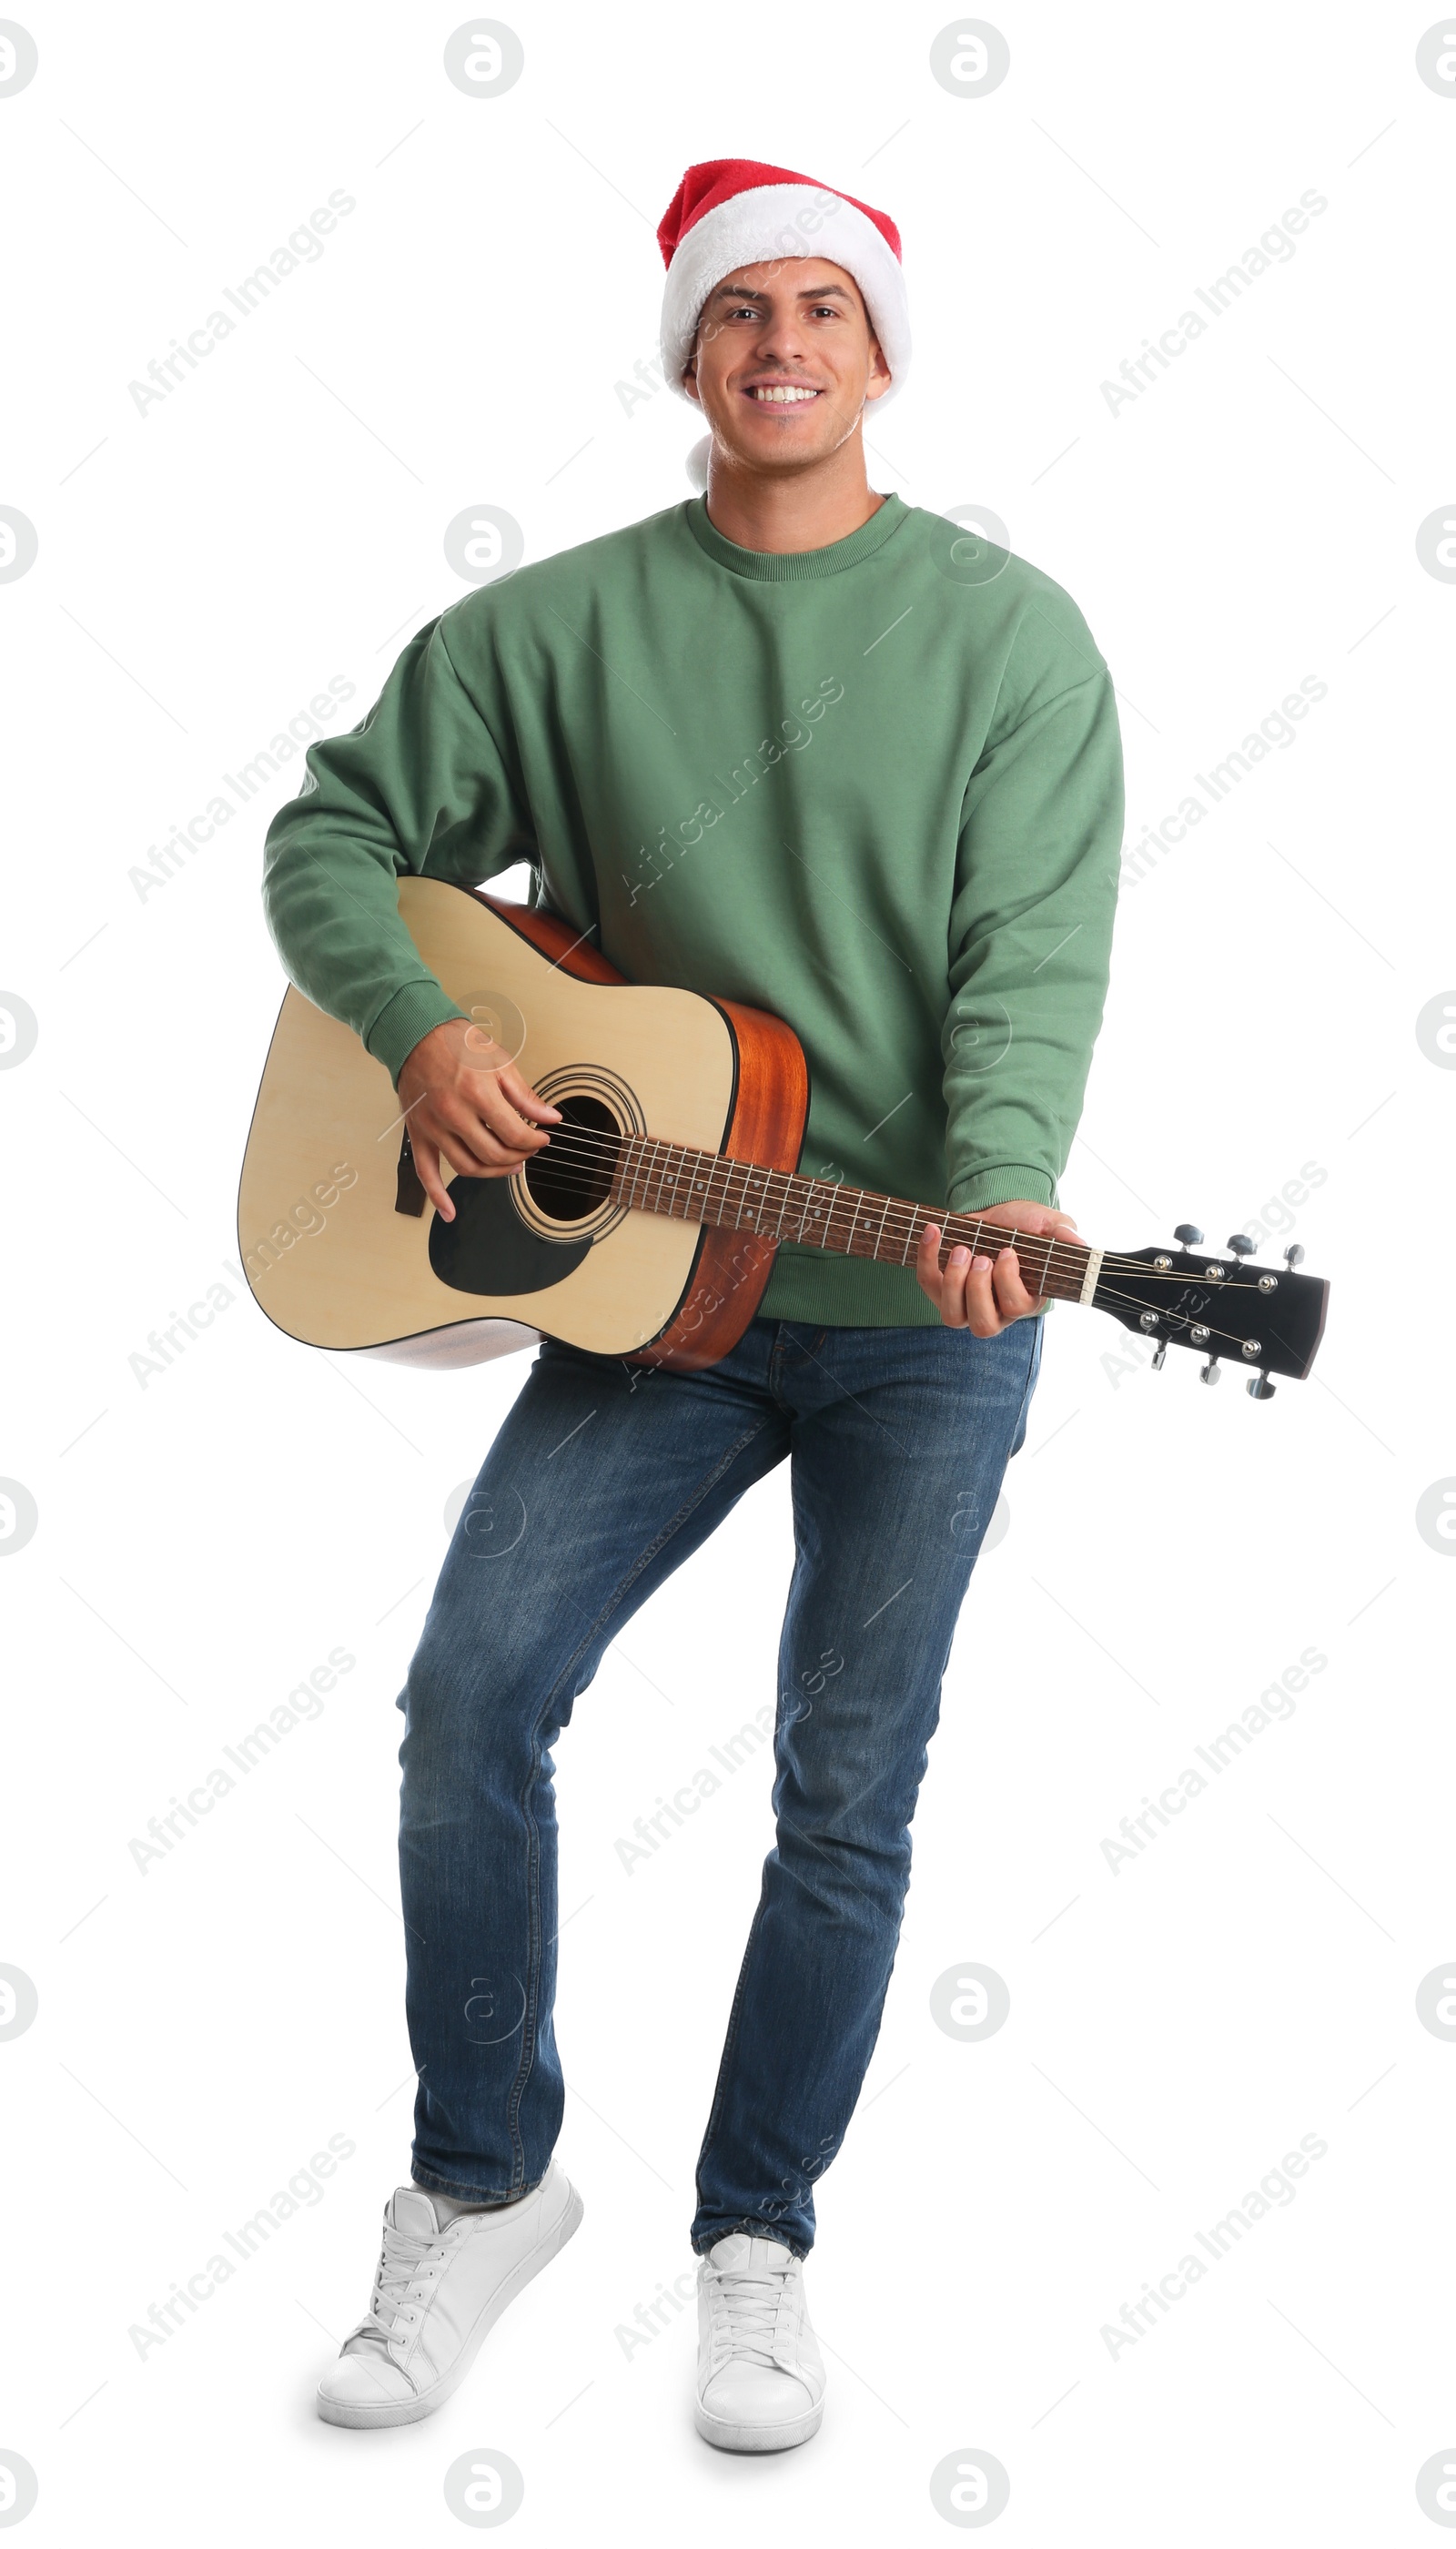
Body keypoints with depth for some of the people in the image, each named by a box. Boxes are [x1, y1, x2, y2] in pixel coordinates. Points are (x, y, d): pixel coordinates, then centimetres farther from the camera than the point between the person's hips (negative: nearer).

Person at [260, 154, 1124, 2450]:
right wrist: (421, 1027, -10)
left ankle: (756, 2241, 23)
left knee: (849, 1797, 4)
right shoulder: (561, 626, 5)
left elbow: (1040, 945, -12)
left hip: (928, 1316, -1)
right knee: (471, 1695, -9)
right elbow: (336, 835, 10)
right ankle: (484, 2190, 12)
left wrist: (999, 1192, -29)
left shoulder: (1006, 629, -2)